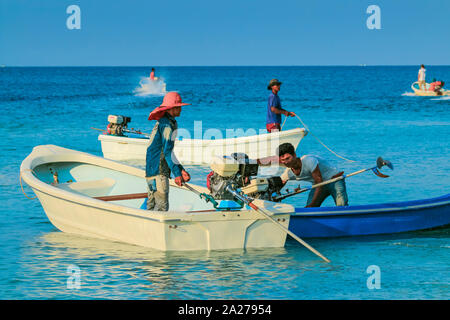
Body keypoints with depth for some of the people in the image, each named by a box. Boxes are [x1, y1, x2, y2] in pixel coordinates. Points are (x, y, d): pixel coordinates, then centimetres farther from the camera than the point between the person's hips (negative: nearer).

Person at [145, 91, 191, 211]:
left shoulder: (161, 122, 19)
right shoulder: (168, 125, -13)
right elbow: (167, 151, -19)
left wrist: (181, 169, 17)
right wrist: (177, 173, -19)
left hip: (151, 170, 10)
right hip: (159, 171, -10)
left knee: (152, 204, 13)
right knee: (162, 206, -12)